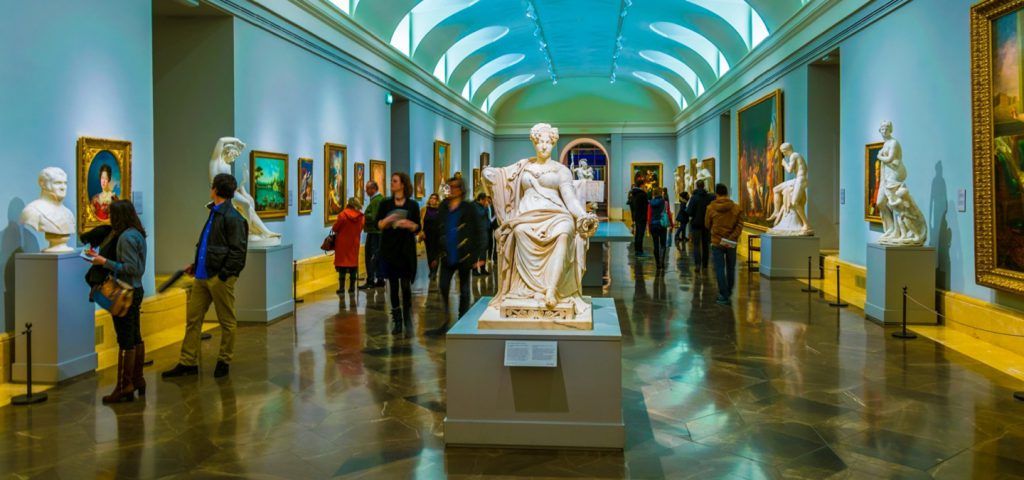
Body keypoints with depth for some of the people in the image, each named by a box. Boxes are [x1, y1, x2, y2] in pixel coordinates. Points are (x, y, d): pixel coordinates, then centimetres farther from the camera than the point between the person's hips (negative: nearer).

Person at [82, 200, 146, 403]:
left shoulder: (126, 237, -18)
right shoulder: (136, 234, 11)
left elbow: (131, 268, -22)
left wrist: (105, 262, -17)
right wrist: (100, 257, 13)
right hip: (134, 291, 10)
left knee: (126, 341, -4)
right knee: (135, 338, 16)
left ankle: (125, 387, 1)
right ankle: (137, 380, 25)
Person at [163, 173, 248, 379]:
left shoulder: (233, 218, -14)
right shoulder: (214, 213, 14)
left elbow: (238, 251, -16)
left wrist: (224, 274, -18)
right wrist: (196, 265, 15)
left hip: (220, 277, -9)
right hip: (203, 276, 9)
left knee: (227, 321, 6)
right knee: (192, 319, 10)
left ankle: (224, 361, 19)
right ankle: (188, 362, 18)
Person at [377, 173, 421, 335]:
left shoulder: (412, 205, 3)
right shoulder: (385, 204, 7)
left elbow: (417, 228, 3)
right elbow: (378, 224, 3)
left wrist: (409, 224, -18)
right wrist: (387, 220, -17)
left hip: (406, 250, -2)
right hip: (389, 248, 2)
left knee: (406, 285, -6)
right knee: (393, 285, 3)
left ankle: (408, 321, 2)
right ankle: (397, 321, 11)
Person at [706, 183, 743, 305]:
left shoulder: (711, 208, -7)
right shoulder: (736, 207, -2)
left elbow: (707, 225, 4)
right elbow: (740, 225, -9)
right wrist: (732, 238, -14)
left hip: (717, 242, -2)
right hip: (731, 243, 2)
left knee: (720, 269, 2)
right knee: (730, 268, 17)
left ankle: (724, 296, -1)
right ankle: (729, 293, 28)